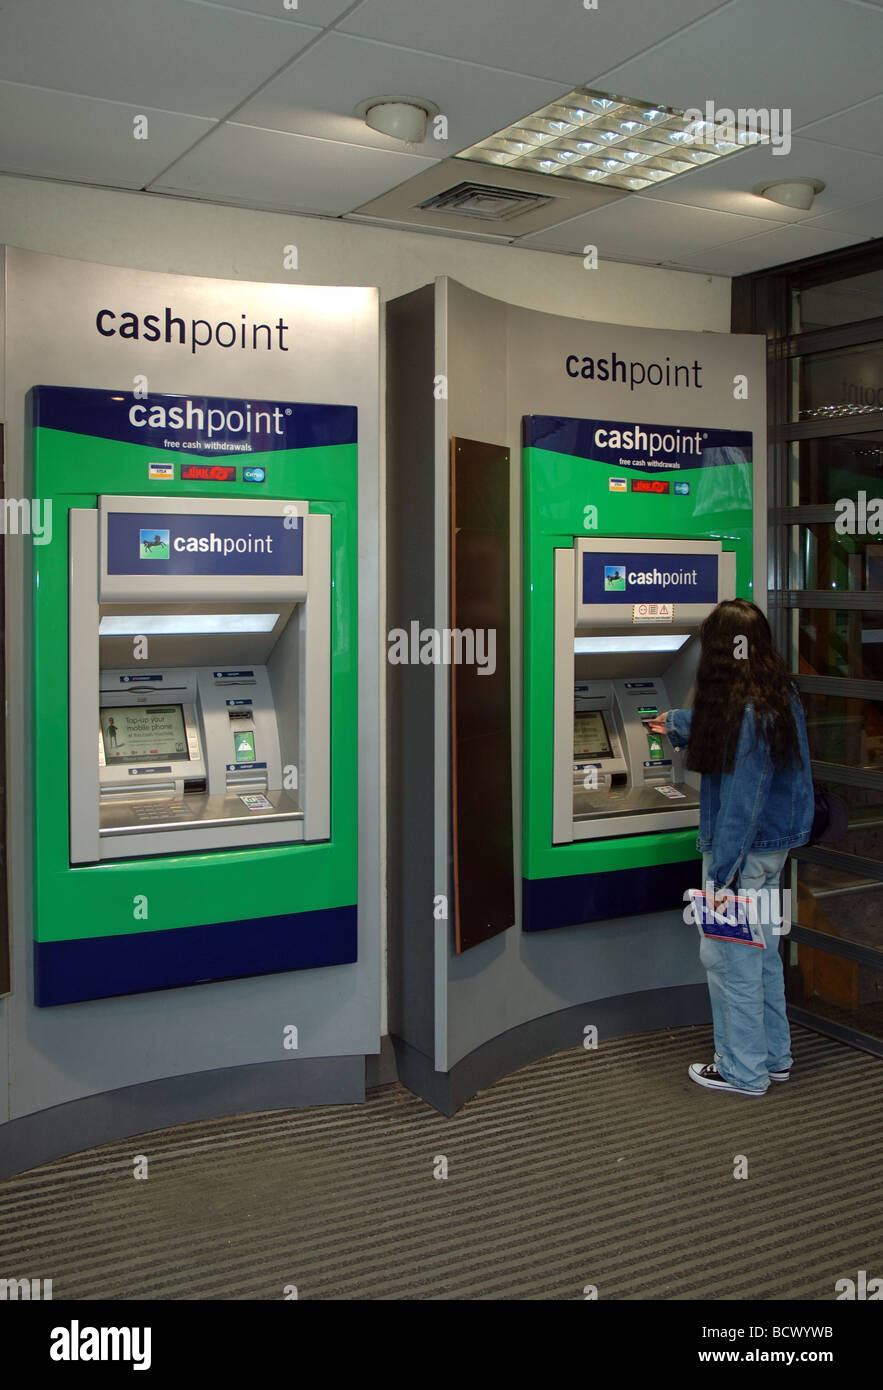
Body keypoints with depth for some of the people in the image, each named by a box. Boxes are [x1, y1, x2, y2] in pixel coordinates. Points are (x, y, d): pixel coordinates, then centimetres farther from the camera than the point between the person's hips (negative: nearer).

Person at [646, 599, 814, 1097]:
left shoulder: (746, 713, -25)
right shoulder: (781, 696, 5)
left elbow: (740, 801, -25)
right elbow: (716, 722, 26)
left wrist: (722, 874, -20)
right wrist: (676, 723, 44)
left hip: (744, 850, -10)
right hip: (774, 847, 10)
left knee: (730, 956, 4)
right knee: (762, 951, 20)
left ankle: (743, 1071, 16)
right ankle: (774, 1056, 33)